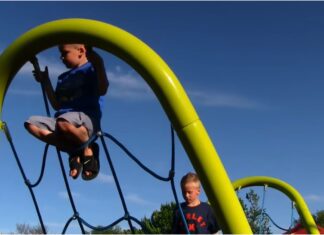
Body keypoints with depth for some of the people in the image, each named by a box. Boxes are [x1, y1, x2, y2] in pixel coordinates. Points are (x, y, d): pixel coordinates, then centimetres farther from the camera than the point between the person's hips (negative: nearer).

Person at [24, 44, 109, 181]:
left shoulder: (91, 68, 6)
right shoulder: (63, 77, 26)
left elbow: (102, 90, -13)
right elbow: (57, 105, 25)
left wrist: (99, 65, -21)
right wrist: (46, 82, 23)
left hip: (87, 119, -8)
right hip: (63, 118, 8)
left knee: (63, 122, -41)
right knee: (32, 124, -14)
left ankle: (88, 149, -11)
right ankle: (74, 152, -13)